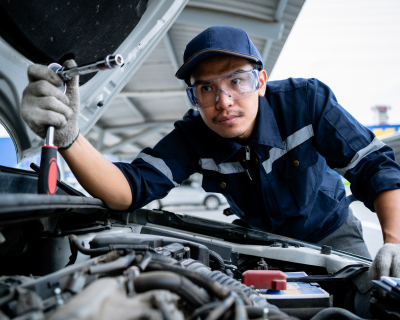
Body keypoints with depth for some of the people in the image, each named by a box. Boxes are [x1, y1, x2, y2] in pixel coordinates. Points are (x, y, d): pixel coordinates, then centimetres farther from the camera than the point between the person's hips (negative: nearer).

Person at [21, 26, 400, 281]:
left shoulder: (307, 100, -26)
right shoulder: (193, 137, -23)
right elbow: (130, 189, -34)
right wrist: (68, 137, -52)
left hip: (331, 232, -1)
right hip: (262, 239, 2)